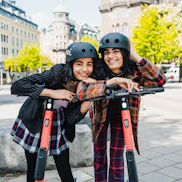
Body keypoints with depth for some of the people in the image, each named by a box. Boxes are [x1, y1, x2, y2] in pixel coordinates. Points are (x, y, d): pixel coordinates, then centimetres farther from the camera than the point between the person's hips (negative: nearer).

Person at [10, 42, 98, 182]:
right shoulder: (59, 72, -27)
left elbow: (71, 119, -15)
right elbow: (16, 86, -32)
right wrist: (53, 93, -36)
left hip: (58, 126, 3)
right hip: (33, 123, -3)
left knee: (65, 170, 4)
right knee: (34, 170, 8)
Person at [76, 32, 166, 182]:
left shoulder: (134, 73, -23)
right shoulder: (98, 72, -26)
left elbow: (160, 80, -38)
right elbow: (81, 92, -43)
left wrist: (135, 56, -38)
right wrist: (113, 81, -49)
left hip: (121, 115, 0)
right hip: (100, 115, 0)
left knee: (117, 156, 4)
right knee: (99, 155, 9)